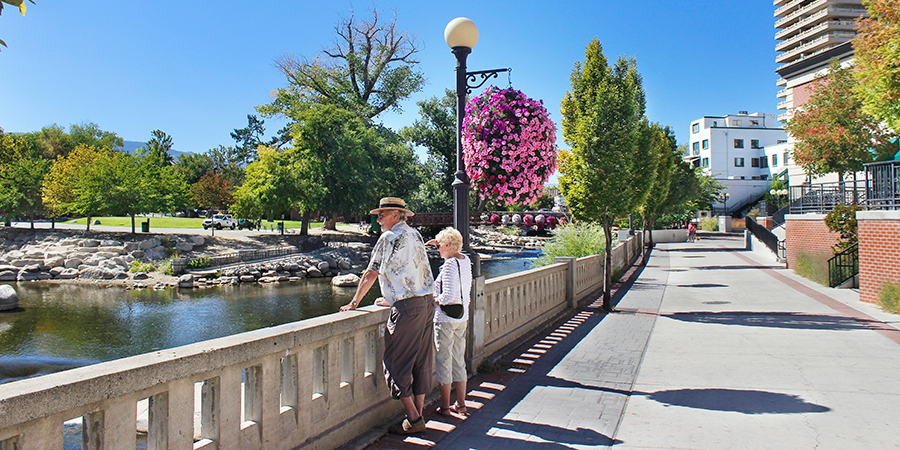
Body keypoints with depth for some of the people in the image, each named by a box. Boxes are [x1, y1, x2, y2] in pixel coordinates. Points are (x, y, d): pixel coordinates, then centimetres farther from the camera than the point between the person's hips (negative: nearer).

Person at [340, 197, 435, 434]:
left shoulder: (389, 238, -8)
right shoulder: (415, 235, 15)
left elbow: (371, 274, -4)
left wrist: (354, 303, 7)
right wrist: (392, 300, 31)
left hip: (407, 308, -8)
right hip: (428, 302, 8)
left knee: (396, 364, -1)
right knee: (422, 362, 11)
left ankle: (413, 419, -1)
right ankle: (419, 414, 18)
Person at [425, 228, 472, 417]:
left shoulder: (449, 265, -19)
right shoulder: (465, 260, 6)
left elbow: (448, 296, -25)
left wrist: (434, 300, -7)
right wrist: (439, 243, 24)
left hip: (446, 318, -8)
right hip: (462, 317, 8)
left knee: (443, 361, 3)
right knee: (458, 360, 15)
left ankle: (445, 406, 11)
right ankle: (461, 404, 22)